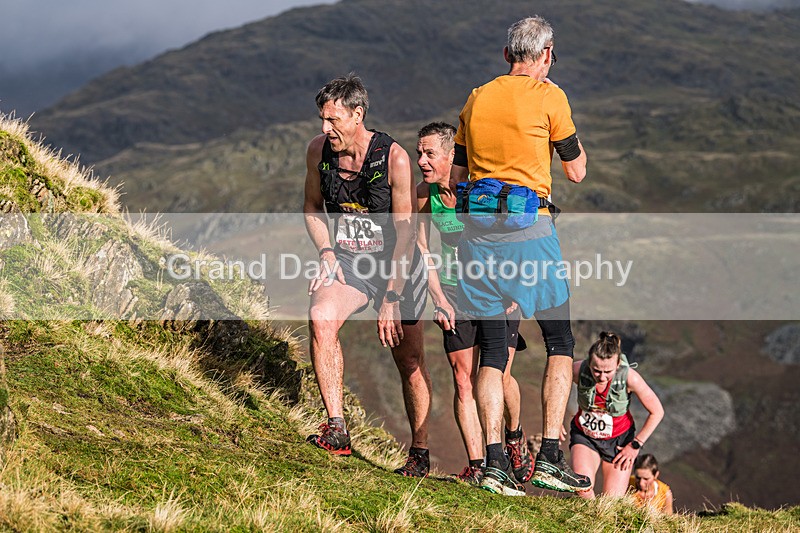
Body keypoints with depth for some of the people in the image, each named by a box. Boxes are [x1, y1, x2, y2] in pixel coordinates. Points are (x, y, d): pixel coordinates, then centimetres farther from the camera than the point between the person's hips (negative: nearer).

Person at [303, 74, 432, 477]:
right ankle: (336, 429, -26)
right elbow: (312, 206, 12)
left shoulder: (394, 158, -20)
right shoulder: (318, 150, -6)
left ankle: (419, 452, 22)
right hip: (348, 262, 3)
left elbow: (406, 233, -17)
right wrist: (326, 252, -5)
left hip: (397, 264, -3)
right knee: (320, 318, -27)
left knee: (409, 361, 2)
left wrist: (390, 299, -20)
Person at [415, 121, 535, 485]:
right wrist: (438, 298, -5)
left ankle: (514, 435, 22)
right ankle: (476, 465, 0)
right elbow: (424, 249, 4)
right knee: (463, 379, -5)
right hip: (455, 289, 3)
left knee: (498, 374, -8)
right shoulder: (425, 193, -6)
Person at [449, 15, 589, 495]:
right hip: (530, 230, -4)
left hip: (478, 234, 5)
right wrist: (569, 132, 18)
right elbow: (577, 170, 3)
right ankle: (550, 457, -1)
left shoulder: (477, 99, 13)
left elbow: (457, 177, 15)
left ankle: (494, 460, -2)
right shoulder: (548, 96, -3)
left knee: (493, 351, 7)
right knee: (560, 344, 7)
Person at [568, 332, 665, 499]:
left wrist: (636, 445, -9)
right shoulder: (578, 370, -26)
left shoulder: (630, 377, -29)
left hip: (619, 439, 0)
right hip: (584, 435, 0)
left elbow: (657, 412, -14)